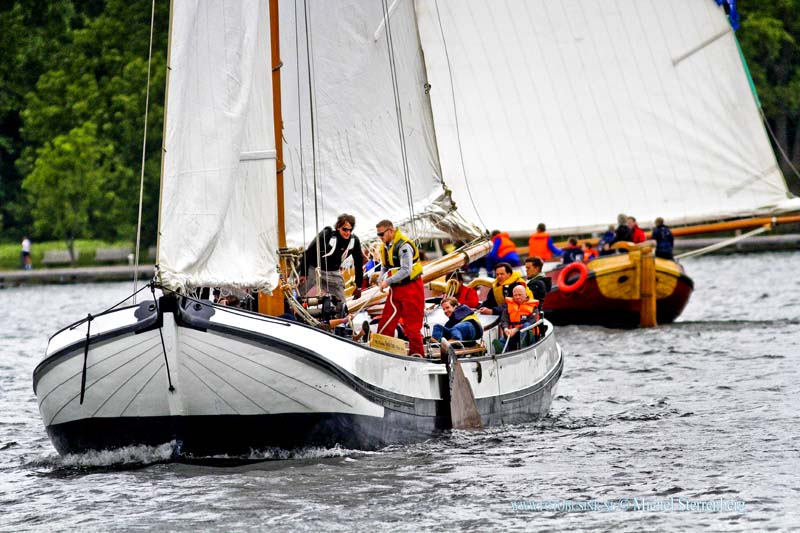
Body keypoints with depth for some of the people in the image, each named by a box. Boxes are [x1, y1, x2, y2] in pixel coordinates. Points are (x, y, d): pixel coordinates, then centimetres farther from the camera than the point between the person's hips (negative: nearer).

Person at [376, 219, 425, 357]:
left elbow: (406, 271, -24)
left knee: (411, 323, -4)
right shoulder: (385, 247, 9)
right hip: (395, 289, 8)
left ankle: (416, 353, 4)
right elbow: (385, 267, 19)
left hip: (411, 287, -8)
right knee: (386, 320, 2)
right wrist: (381, 280, -1)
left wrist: (388, 281, -22)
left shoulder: (404, 246, -19)